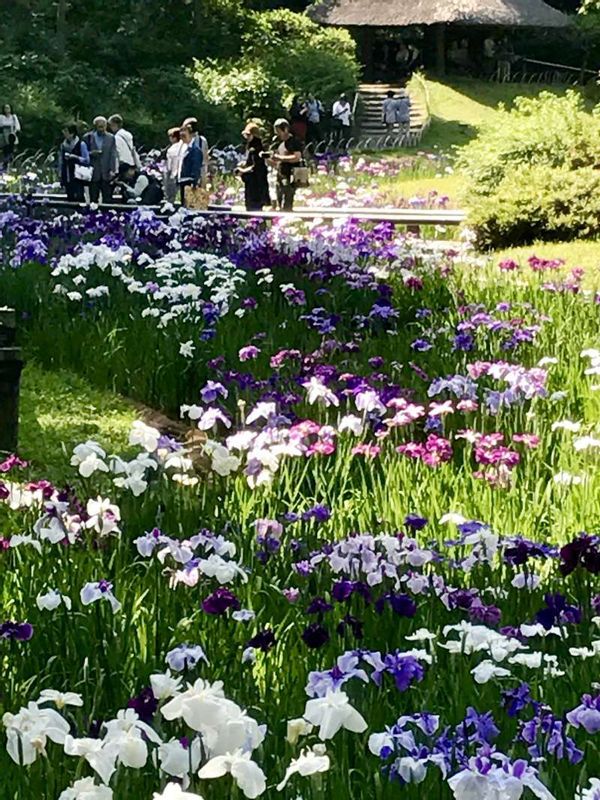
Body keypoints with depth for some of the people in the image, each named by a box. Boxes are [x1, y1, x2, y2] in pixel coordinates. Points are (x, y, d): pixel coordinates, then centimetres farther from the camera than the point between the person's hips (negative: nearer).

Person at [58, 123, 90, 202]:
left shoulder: (81, 144, -5)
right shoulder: (63, 145, 11)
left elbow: (86, 160, -7)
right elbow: (61, 162, 16)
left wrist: (75, 157, -19)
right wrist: (60, 175, 12)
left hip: (77, 178, -5)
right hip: (67, 179, 5)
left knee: (78, 198, -9)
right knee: (70, 198, 7)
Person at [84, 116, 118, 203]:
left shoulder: (111, 138, 8)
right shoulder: (88, 137, 6)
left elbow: (113, 155, 4)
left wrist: (112, 170, -6)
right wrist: (91, 153, -13)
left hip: (106, 174, 0)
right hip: (93, 173, 0)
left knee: (107, 199, -2)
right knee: (93, 199, 0)